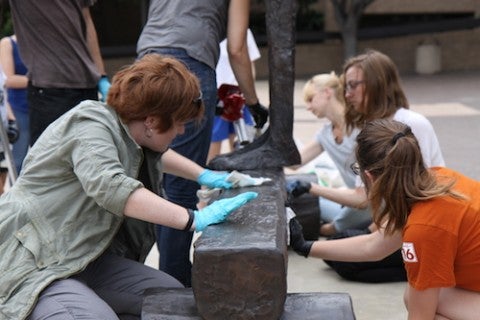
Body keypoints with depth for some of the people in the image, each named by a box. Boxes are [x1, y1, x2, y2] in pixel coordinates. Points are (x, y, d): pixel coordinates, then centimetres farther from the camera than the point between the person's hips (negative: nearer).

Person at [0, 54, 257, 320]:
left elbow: (157, 153, 34)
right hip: (29, 265, -9)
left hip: (85, 260, 9)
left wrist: (204, 175, 25)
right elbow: (111, 186, -37)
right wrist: (195, 220, -39)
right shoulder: (90, 125, -18)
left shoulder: (124, 129, 10)